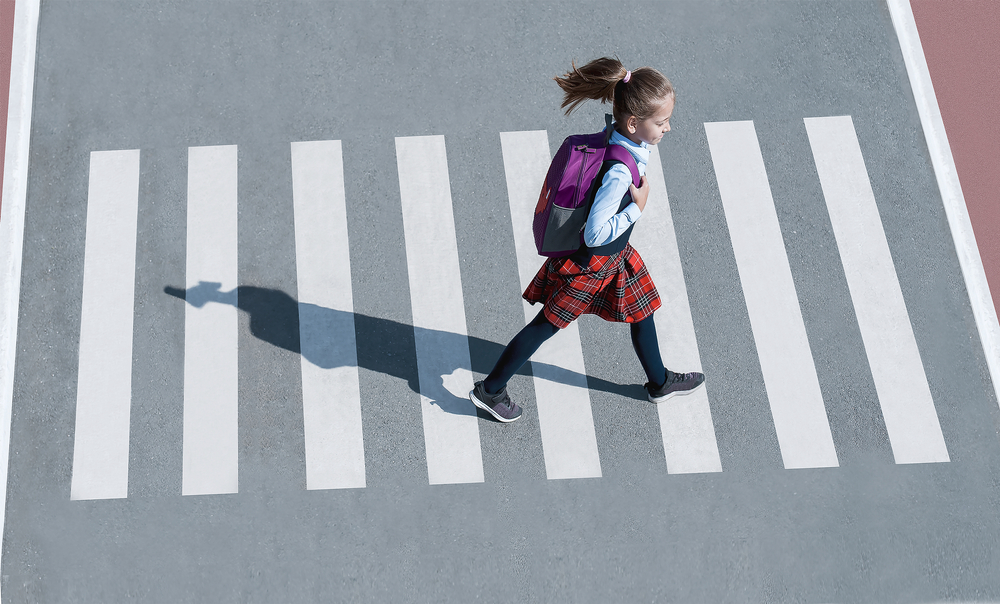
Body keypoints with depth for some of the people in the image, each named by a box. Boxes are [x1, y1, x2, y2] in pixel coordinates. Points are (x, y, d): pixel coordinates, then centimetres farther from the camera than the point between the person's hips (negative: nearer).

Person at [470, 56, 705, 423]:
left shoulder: (619, 142, -9)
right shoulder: (620, 172, -35)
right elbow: (595, 234, -33)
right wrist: (637, 208, -27)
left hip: (614, 256, 9)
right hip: (589, 265, -9)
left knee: (642, 308, 23)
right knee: (546, 325, 6)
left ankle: (659, 382, 46)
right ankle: (490, 390, 21)